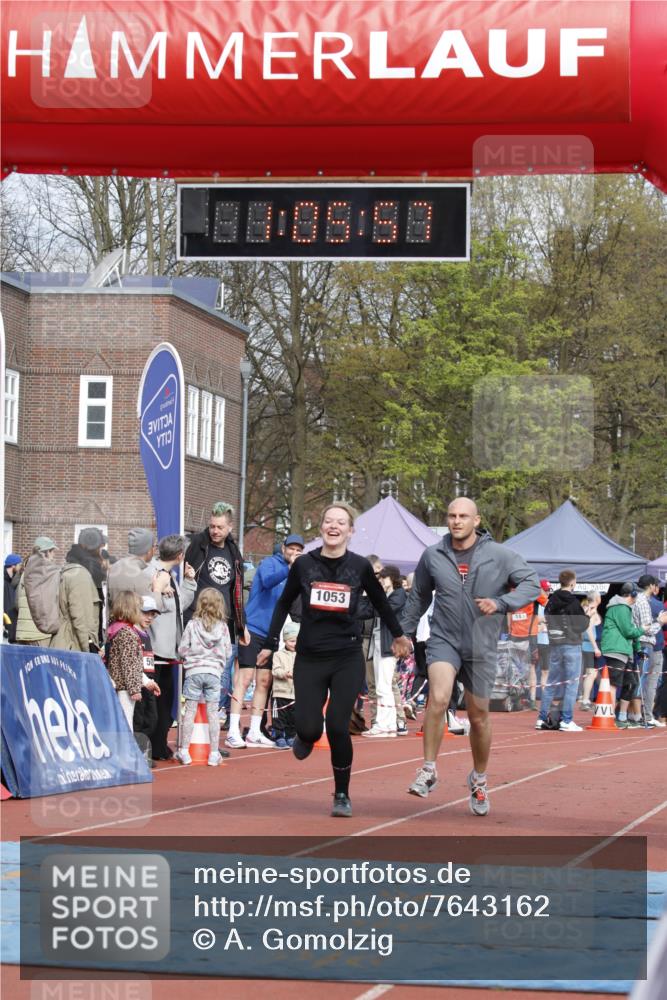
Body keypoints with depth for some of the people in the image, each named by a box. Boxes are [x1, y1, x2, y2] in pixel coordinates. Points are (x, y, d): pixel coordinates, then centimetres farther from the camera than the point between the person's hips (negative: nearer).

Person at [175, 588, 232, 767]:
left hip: (193, 671, -1)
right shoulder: (223, 627, -1)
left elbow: (182, 650, -1)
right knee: (212, 713, 5)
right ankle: (214, 753, 7)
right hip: (214, 672, 1)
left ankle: (184, 751, 5)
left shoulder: (192, 625, -5)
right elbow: (228, 652, 5)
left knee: (190, 711, 4)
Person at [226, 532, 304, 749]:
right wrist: (289, 567, -37)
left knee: (264, 682, 7)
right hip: (253, 629, -7)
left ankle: (254, 732, 13)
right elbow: (267, 581, -28)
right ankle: (233, 732, -12)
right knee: (244, 679, -10)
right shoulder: (270, 563, -6)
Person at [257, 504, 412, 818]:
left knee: (337, 727, -9)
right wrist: (270, 644, 13)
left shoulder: (360, 566, 0)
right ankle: (306, 738, 34)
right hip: (309, 659, 1)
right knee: (310, 728, -7)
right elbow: (284, 604, 13)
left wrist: (398, 635, 28)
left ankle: (342, 795, 10)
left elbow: (380, 602, 16)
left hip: (347, 659, -1)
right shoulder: (303, 564, 1)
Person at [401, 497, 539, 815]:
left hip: (481, 646, 0)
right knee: (438, 699, -26)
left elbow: (532, 583, -9)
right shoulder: (433, 556, 1)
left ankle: (479, 779, 34)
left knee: (479, 717, 11)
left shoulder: (499, 555, -6)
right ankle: (428, 771, -15)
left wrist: (500, 603, -24)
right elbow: (418, 596, 17)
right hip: (444, 640, 0)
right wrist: (405, 631, 19)